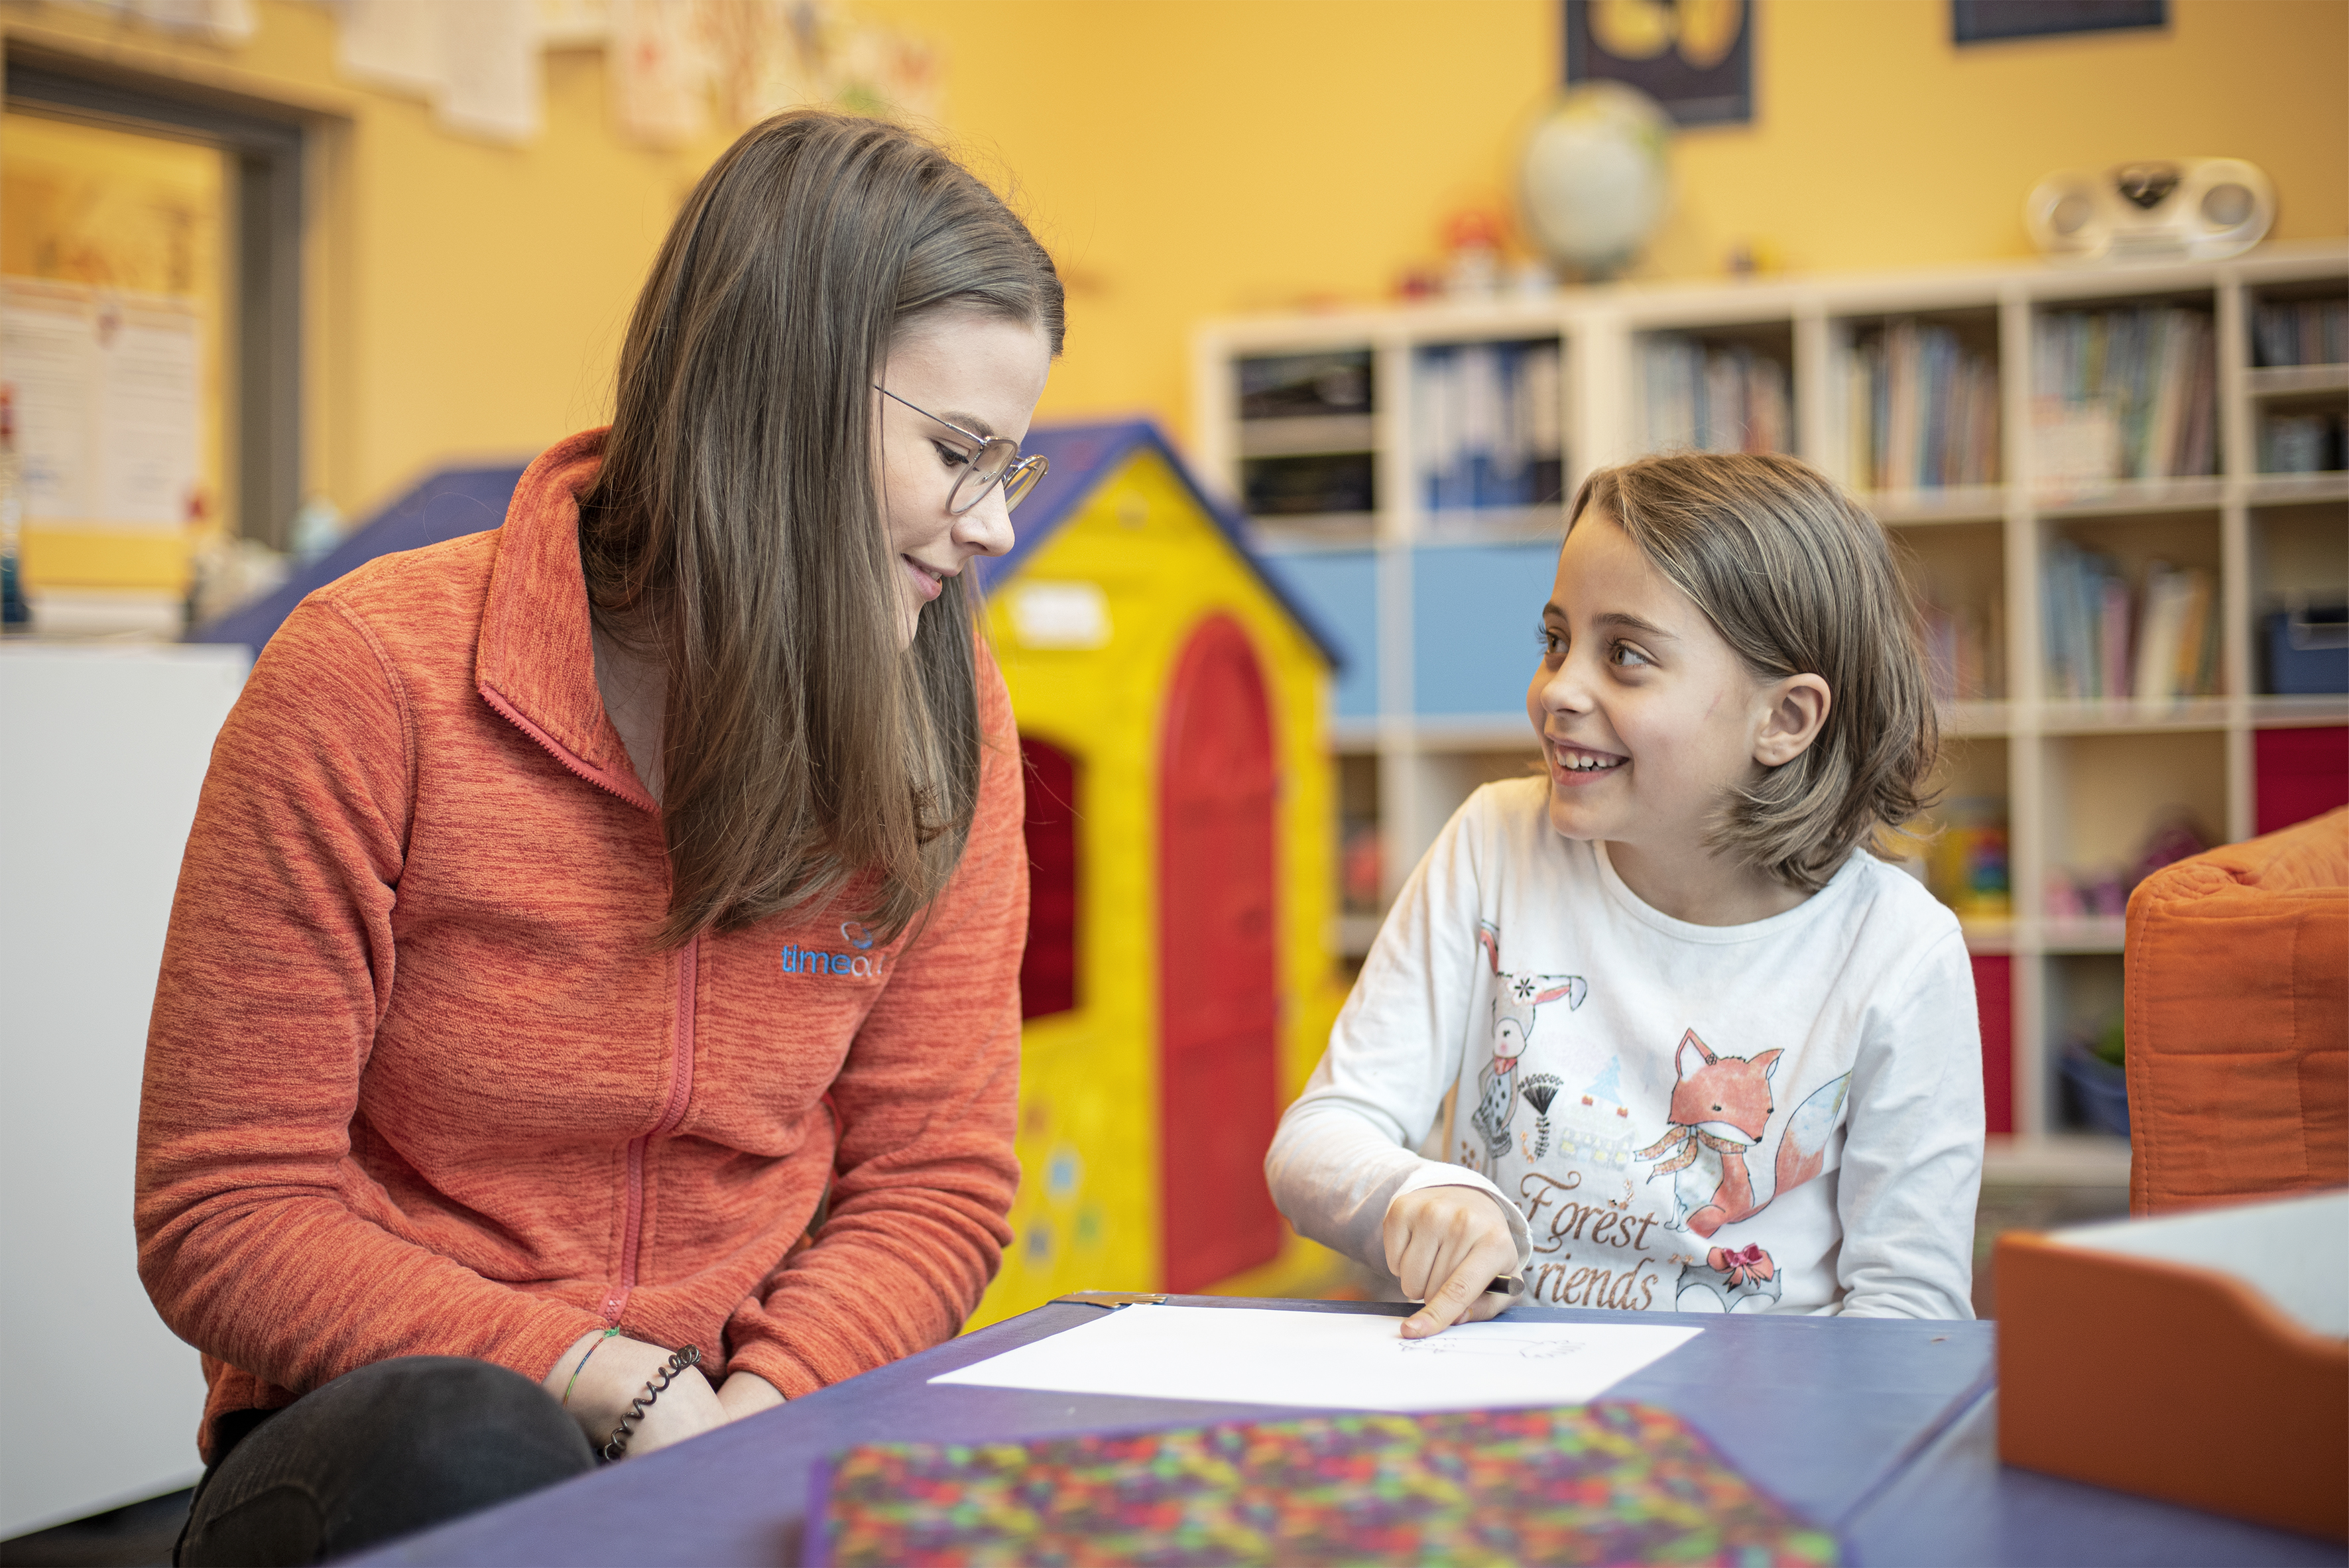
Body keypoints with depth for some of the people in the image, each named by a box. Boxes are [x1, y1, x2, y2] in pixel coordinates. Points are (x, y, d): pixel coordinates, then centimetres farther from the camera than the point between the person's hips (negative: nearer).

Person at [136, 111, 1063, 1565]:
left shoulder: (944, 708, 0)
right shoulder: (377, 676, -11)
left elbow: (934, 1182, 2)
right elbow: (226, 1217, -10)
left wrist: (758, 1409, -18)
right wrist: (614, 1387, -21)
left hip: (755, 1414, 3)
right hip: (381, 1429, -2)